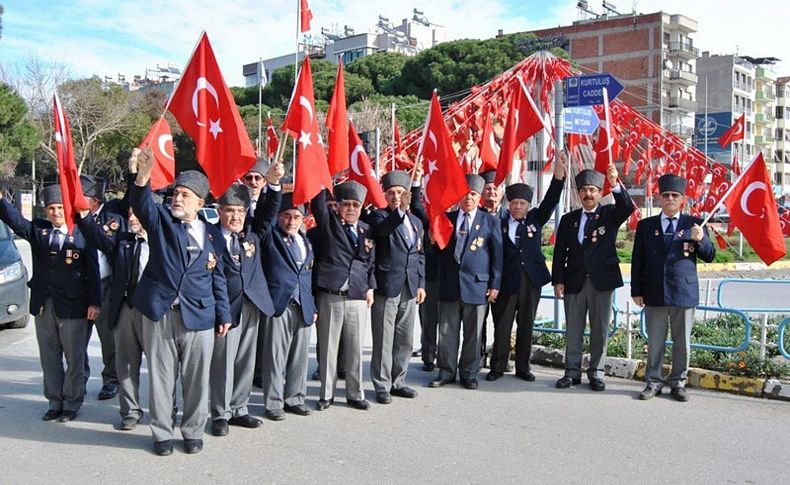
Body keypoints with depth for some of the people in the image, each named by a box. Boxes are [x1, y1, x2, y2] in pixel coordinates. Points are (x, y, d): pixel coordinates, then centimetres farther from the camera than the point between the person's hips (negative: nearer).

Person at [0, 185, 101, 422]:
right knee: (49, 358, 13)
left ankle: (72, 403, 19)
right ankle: (55, 402, 25)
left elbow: (92, 271, -5)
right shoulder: (38, 230, 7)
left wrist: (94, 302, -9)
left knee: (74, 358, 6)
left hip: (72, 306, -4)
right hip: (43, 305, 4)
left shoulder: (82, 234, -5)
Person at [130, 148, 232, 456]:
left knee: (196, 377, 7)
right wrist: (144, 174, -36)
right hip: (159, 313, -1)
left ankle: (193, 431, 23)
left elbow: (218, 279, 12)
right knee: (160, 376, 7)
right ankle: (162, 433, 20)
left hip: (198, 315, 1)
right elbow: (141, 203, -17)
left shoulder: (213, 236, 9)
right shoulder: (160, 221, 4)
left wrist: (223, 315, 8)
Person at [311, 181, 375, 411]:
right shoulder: (329, 223, 2)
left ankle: (355, 394, 21)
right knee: (328, 348, 6)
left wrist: (370, 288, 10)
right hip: (330, 297, -3)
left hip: (358, 298, 3)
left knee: (355, 349, 9)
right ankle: (326, 394, 18)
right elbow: (318, 202, -14)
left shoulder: (366, 230, 12)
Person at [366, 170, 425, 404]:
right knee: (383, 341, 0)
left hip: (410, 288, 6)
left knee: (405, 340, 12)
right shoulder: (379, 216, -2)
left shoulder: (416, 222, 16)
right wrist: (400, 210, -40)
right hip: (386, 287, -6)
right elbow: (383, 229, -27)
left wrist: (421, 284, 12)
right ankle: (382, 386, 10)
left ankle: (397, 382, 25)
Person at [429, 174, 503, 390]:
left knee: (473, 334, 6)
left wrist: (495, 285, -2)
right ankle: (447, 371, 17)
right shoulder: (447, 218, 9)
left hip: (477, 285, -1)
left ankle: (469, 373, 18)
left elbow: (497, 255, 3)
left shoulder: (490, 222, 4)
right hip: (449, 285, 2)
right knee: (447, 331, 6)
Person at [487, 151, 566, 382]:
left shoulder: (535, 219, 7)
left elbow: (550, 201, -5)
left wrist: (559, 174, -17)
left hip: (531, 279, 2)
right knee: (502, 324, 2)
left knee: (526, 325, 9)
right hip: (507, 279, -2)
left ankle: (523, 367, 17)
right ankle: (498, 367, 12)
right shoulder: (500, 224, 2)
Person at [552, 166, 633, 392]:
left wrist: (616, 185, -35)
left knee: (599, 330, 5)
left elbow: (628, 207, -20)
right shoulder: (568, 219, 9)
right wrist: (558, 280, -2)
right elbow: (560, 252, 7)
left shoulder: (610, 214, 3)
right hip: (574, 281, 2)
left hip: (602, 281, -2)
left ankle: (596, 373, 15)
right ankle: (572, 372, 16)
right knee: (573, 330, 7)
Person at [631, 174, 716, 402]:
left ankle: (678, 383, 20)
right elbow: (638, 261, 8)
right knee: (655, 343, 7)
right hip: (654, 294, 1)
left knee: (682, 343, 7)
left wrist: (700, 240, -15)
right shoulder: (645, 225, 8)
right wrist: (637, 291, 3)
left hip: (684, 293, 0)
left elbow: (710, 256, 5)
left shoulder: (693, 223, 6)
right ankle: (654, 382, 18)